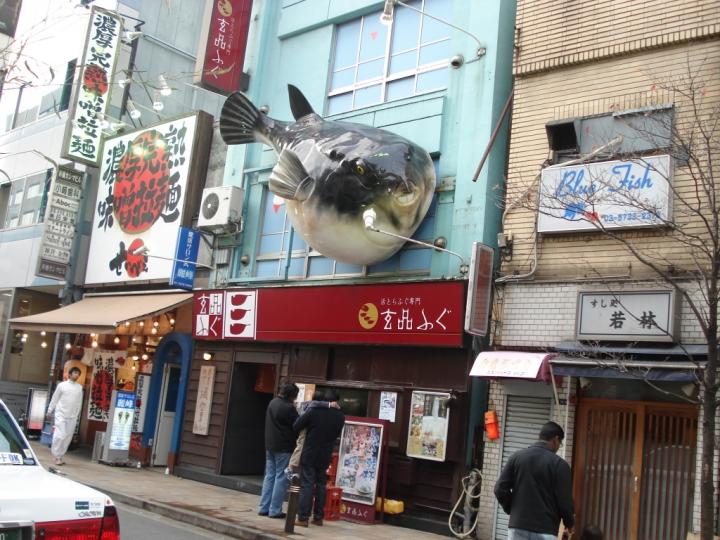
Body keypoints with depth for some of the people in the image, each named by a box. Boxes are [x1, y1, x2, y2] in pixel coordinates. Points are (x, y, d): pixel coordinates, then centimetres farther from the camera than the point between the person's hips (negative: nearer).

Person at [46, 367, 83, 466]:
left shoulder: (80, 387, 8)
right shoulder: (62, 385, 1)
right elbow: (54, 399, 4)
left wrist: (77, 414, 10)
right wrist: (49, 412, 5)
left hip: (72, 416, 3)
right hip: (61, 414, -3)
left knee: (68, 437, 4)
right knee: (60, 435, -11)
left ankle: (60, 456, 14)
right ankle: (56, 455, 0)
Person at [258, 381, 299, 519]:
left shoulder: (273, 402, 7)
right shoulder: (288, 408, -19)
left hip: (270, 446, 8)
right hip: (284, 447, -8)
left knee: (269, 476, 13)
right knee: (281, 478, -1)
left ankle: (264, 508, 14)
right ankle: (275, 510, 1)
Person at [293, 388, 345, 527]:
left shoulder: (313, 412, -13)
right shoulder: (340, 417, -2)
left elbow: (296, 427, -8)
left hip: (309, 455, -3)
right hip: (325, 457, 3)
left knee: (307, 485, -1)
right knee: (321, 485, 14)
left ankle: (303, 517, -3)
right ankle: (318, 517, 17)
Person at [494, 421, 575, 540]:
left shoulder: (517, 457, 4)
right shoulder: (559, 464, -7)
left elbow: (500, 489, 2)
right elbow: (564, 501, -7)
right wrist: (570, 523, 12)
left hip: (518, 527, 3)